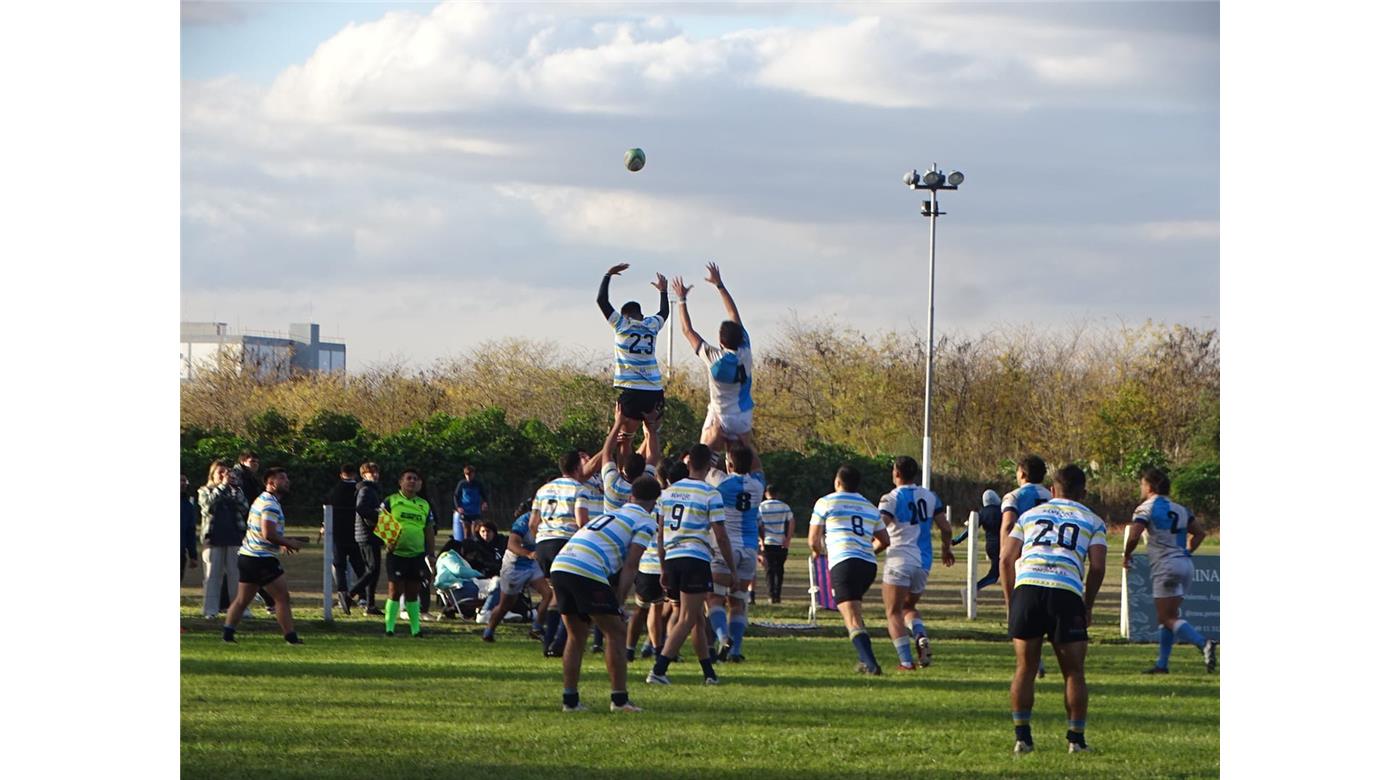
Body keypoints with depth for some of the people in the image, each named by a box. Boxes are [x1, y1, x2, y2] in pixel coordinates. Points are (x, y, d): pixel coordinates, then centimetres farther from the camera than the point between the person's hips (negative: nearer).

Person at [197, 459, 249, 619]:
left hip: (234, 538, 2)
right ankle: (211, 610, -2)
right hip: (214, 538, -2)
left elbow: (244, 508, -3)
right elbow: (209, 505, -13)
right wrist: (222, 486, -14)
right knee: (212, 575, -3)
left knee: (236, 575, 1)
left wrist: (235, 488, -9)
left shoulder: (235, 490, 14)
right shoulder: (205, 491, 9)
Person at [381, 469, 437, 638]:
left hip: (417, 555, 4)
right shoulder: (390, 502, 1)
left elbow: (429, 530, 17)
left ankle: (415, 628, 13)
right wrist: (386, 543, -17)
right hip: (396, 553, -4)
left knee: (413, 593, 8)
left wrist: (430, 555, 12)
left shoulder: (424, 505, 13)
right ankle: (389, 627, 1)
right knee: (395, 591, -5)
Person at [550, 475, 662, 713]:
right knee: (614, 633, 5)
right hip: (587, 573, -7)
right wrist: (619, 603, 1)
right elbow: (630, 566, 0)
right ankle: (620, 699, 4)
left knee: (576, 636, 19)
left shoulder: (612, 514, 33)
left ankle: (570, 699, 17)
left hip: (559, 567, 7)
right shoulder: (645, 522, 10)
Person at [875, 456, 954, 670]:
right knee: (908, 607, 24)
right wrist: (947, 549, 26)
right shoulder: (930, 497, 6)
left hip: (899, 560, -5)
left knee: (894, 613, 4)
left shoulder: (891, 499, -10)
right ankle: (921, 636, -5)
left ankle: (906, 661, -7)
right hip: (924, 562, 5)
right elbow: (946, 529, 8)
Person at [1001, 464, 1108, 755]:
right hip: (1066, 592, -2)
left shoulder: (1029, 515, 25)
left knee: (1025, 669, 12)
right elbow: (1097, 566, 6)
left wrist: (1010, 602, 20)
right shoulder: (1092, 521, 19)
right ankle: (1076, 739, 10)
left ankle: (1022, 737, 9)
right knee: (1074, 672, 10)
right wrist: (1088, 607, 17)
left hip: (1026, 587, 2)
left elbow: (1007, 558, 15)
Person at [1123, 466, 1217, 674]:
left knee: (1168, 618, -7)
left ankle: (1203, 643, -27)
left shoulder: (1146, 508, -5)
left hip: (1166, 566, -8)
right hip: (1186, 564, 8)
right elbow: (1200, 533, 20)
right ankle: (1162, 664, 14)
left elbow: (1134, 536, -16)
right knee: (1167, 616, 14)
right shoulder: (1179, 509, 17)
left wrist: (1127, 556, 0)